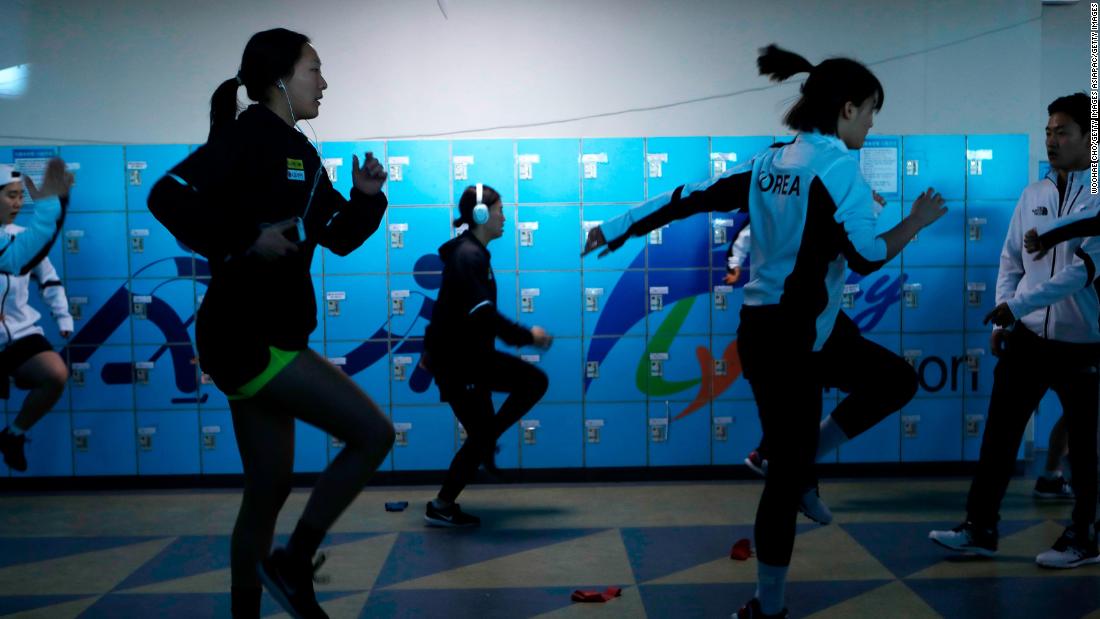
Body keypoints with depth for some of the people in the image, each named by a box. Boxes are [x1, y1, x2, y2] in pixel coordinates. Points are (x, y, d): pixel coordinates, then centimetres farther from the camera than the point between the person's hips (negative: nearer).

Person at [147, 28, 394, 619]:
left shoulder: (300, 153, 17)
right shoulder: (248, 136, -10)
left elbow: (340, 237, 19)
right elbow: (167, 198, -21)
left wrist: (366, 197, 2)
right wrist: (246, 240, -23)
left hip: (266, 337, 9)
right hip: (244, 333, -9)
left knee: (269, 489, 13)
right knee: (373, 432, -12)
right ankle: (294, 565, 0)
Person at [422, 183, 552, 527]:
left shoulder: (471, 253, 11)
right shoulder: (469, 256, -20)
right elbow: (484, 316, -28)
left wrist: (432, 349, 25)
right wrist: (528, 336, -20)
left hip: (470, 356, 9)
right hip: (455, 362, -9)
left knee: (535, 381, 9)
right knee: (481, 436, -1)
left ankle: (486, 439, 16)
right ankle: (440, 508, 11)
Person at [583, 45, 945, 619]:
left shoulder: (768, 163, 9)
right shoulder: (838, 165, -13)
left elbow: (690, 197, 9)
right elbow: (865, 256, -16)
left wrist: (617, 227, 14)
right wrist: (916, 222, 0)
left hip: (775, 328, 8)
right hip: (793, 339, -8)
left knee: (896, 379, 22)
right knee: (786, 475, 3)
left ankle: (803, 461, 17)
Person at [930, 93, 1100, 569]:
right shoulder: (1032, 194, 6)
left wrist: (1016, 305, -25)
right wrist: (1001, 319, 3)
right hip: (1027, 338, 5)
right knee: (999, 434, 6)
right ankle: (980, 528, 16)